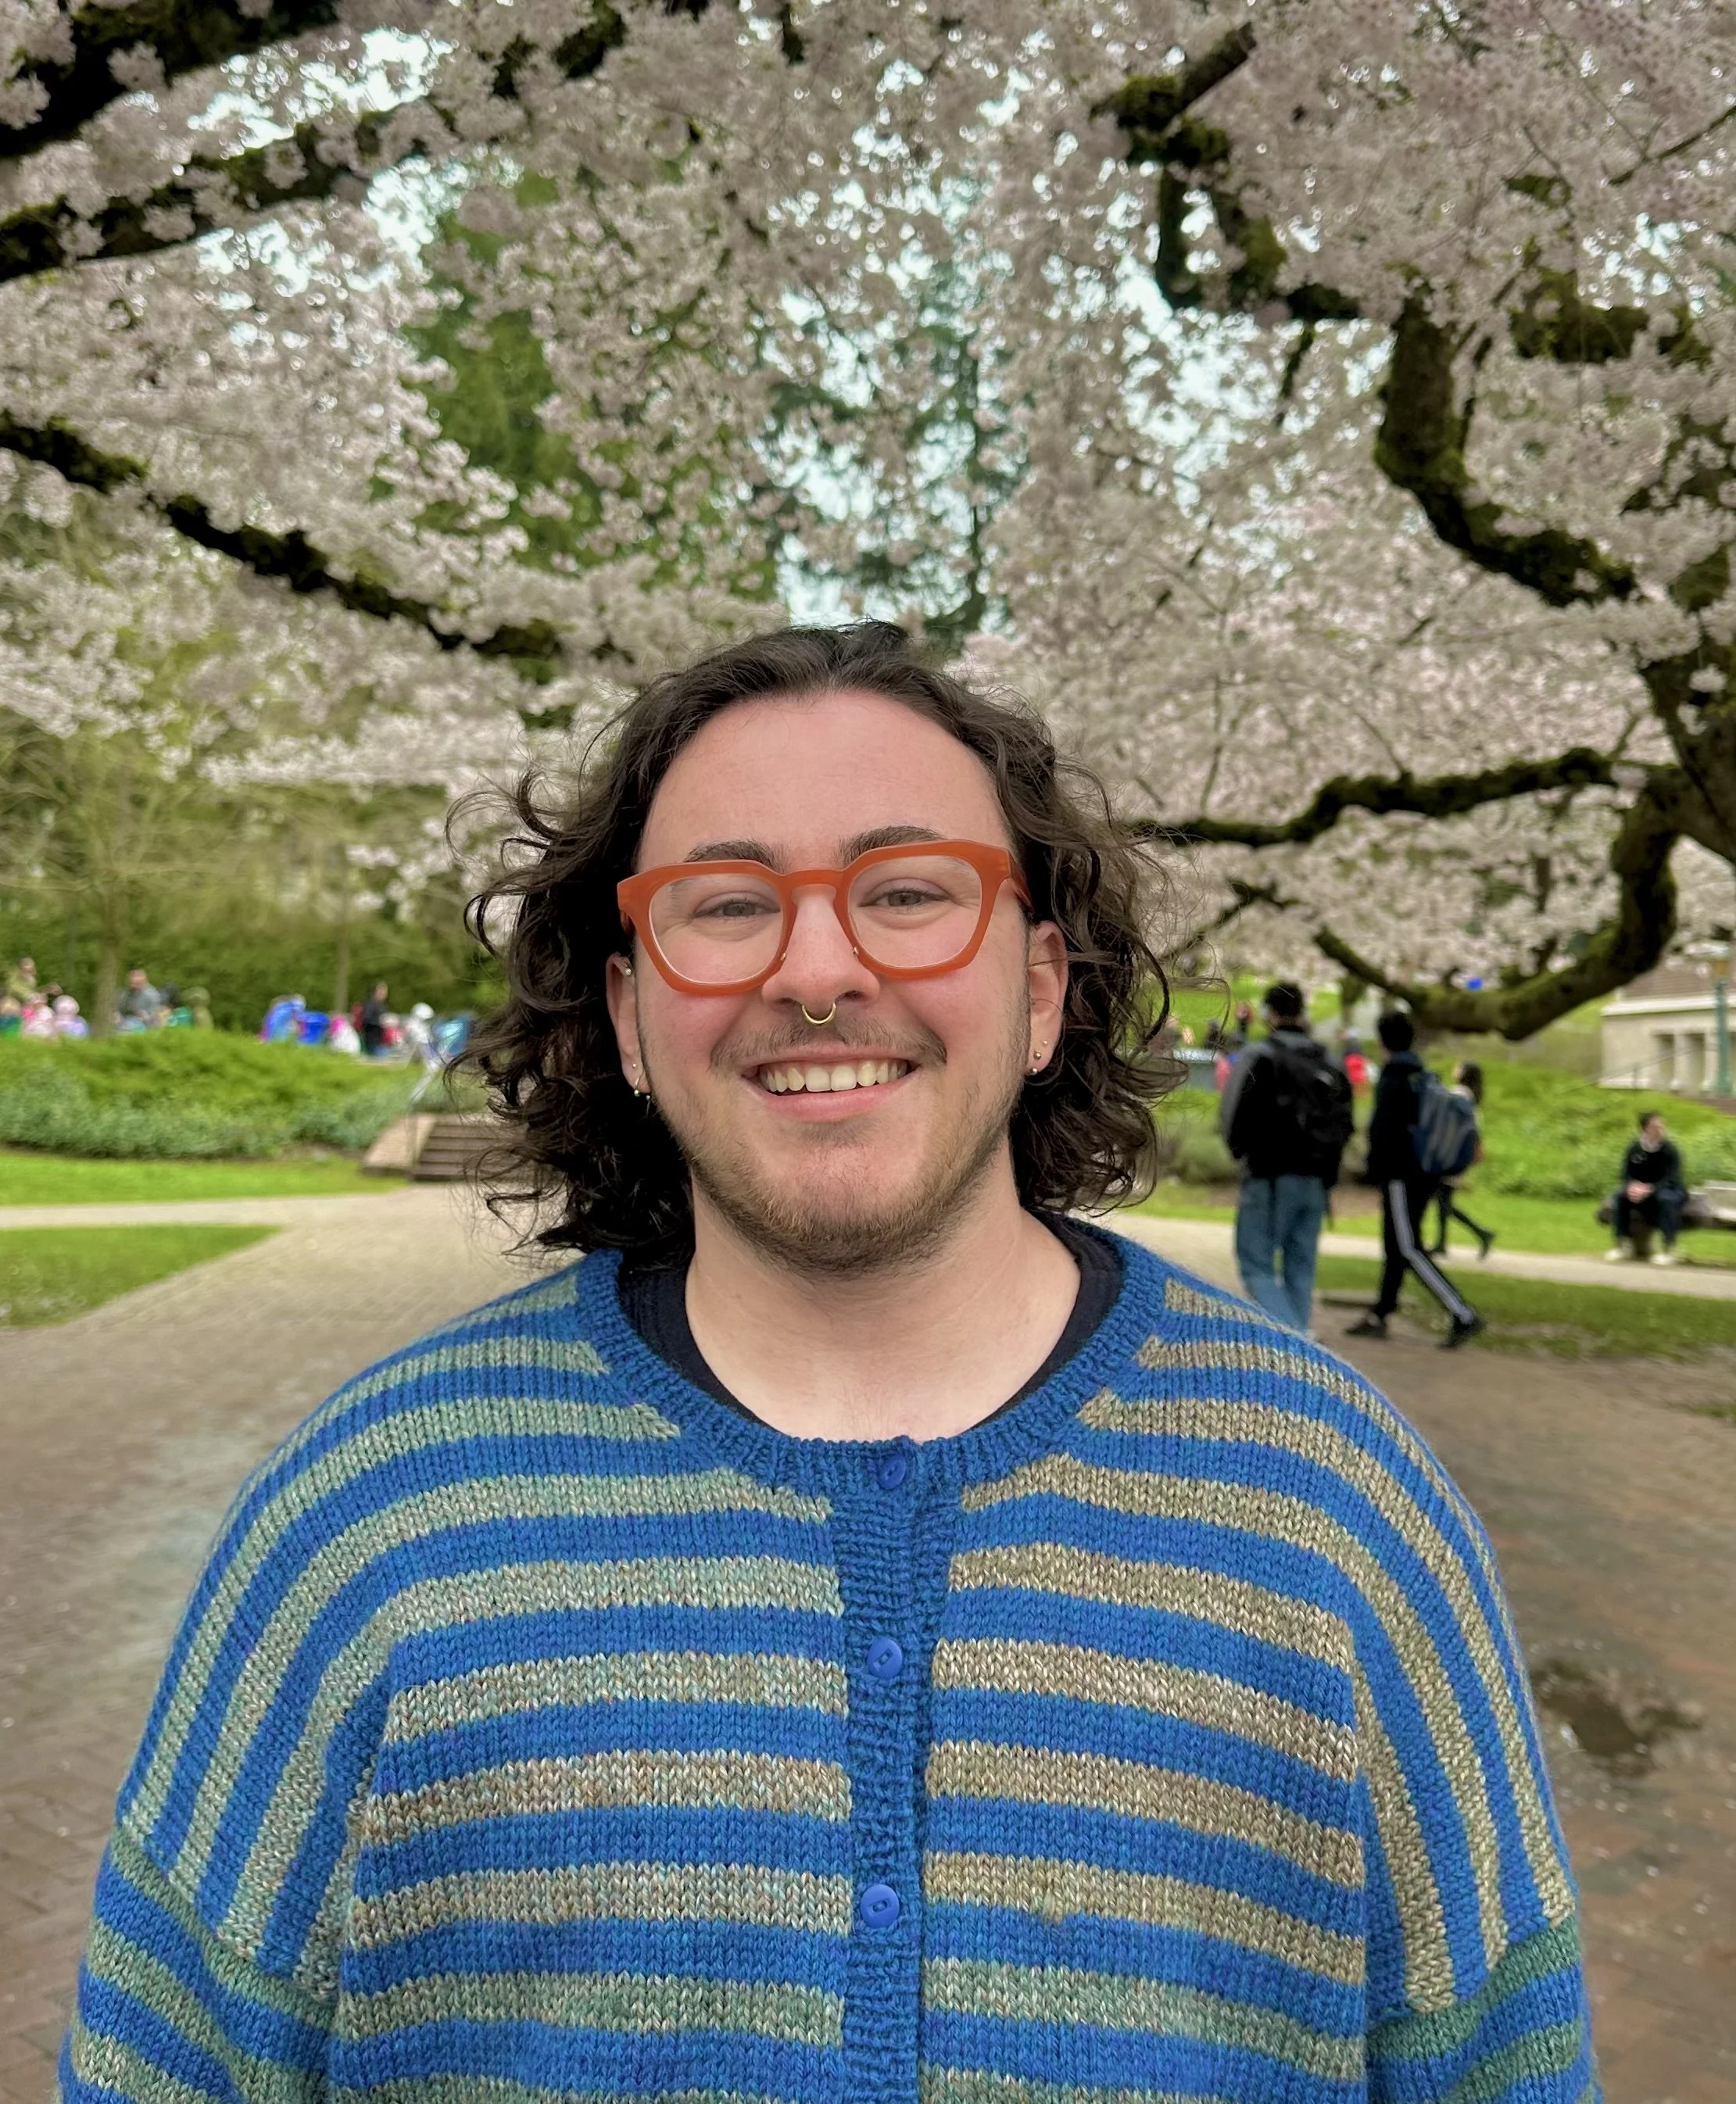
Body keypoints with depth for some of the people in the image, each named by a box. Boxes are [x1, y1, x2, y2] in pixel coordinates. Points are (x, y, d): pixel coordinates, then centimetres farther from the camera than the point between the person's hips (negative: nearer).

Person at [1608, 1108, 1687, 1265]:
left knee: (1666, 1198, -37)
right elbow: (1626, 1175, -4)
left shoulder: (1670, 1149, -16)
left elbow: (1671, 1180, -22)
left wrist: (1648, 1189, -37)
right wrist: (1633, 1186, -28)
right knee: (1619, 1195, -21)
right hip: (1642, 1190, 4)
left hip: (1673, 1191, -4)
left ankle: (1670, 1250, -26)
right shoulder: (1634, 1148, -6)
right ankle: (1624, 1245, -10)